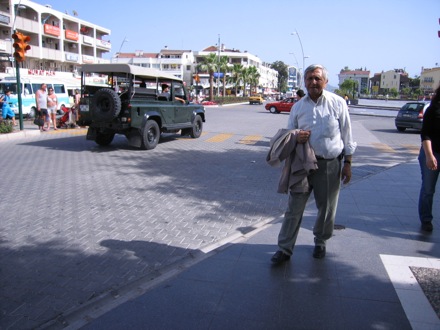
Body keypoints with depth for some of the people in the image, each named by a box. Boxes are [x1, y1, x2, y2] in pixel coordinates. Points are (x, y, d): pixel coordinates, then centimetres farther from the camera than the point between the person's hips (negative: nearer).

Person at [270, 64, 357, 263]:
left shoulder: (338, 103, 0)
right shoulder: (298, 107, 7)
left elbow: (346, 136, 4)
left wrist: (347, 163, 1)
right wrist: (296, 137, -11)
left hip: (330, 165, -1)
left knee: (327, 208, 12)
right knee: (294, 207, 1)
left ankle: (320, 242, 35)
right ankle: (285, 248, 10)